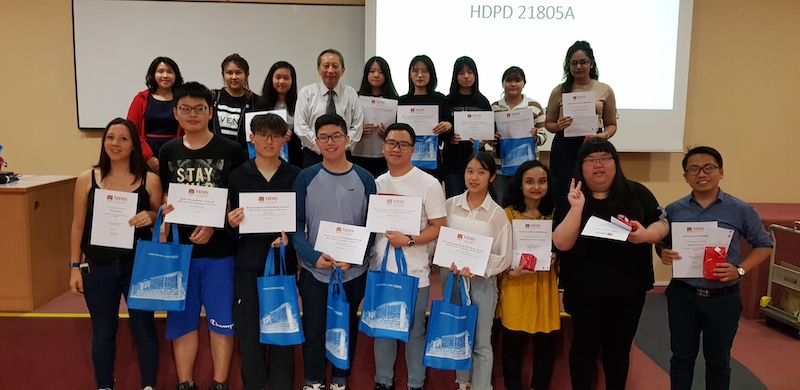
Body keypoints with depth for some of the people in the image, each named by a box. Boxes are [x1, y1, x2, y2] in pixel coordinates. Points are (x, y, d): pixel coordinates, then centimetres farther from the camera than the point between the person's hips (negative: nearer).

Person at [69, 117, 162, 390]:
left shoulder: (150, 180, -3)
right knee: (103, 331, 13)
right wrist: (75, 267, 3)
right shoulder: (87, 179, 0)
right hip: (98, 267, 1)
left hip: (138, 266, -1)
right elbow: (78, 226, 5)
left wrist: (151, 216, -17)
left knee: (144, 327, 8)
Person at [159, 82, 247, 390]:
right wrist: (166, 209, -8)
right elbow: (164, 196, 15)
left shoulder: (231, 151, -4)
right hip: (179, 247, 3)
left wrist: (213, 225, -17)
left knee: (221, 318, 6)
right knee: (181, 318, 11)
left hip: (219, 249, -3)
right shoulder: (168, 151, 7)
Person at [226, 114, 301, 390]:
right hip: (248, 263, 1)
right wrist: (232, 223, -14)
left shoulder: (296, 176, 0)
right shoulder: (238, 176, 3)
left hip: (284, 263, -1)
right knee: (249, 333, 8)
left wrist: (290, 237, -14)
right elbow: (232, 222, 7)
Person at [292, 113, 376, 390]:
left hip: (353, 272, 1)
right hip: (314, 271, 0)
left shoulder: (364, 179, -2)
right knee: (313, 330, 8)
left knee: (347, 328, 14)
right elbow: (296, 223, -3)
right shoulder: (306, 177, -3)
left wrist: (354, 257, -14)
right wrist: (312, 256, -18)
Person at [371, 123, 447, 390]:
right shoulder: (376, 183, 8)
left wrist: (408, 240, -19)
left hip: (414, 272, -4)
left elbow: (439, 227, -8)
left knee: (414, 331, 8)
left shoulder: (429, 184, -6)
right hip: (380, 269, 4)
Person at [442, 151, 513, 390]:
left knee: (481, 343, 4)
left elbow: (504, 257, -4)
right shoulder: (450, 205, 0)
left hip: (482, 280, -2)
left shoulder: (498, 214, -5)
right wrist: (450, 263, -15)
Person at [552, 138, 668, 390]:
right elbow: (561, 243, -14)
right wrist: (577, 208, -25)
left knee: (619, 347, 15)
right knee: (585, 345, 11)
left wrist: (646, 234, -18)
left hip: (629, 288, 2)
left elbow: (663, 224, 3)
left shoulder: (637, 193, 0)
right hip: (585, 290, -1)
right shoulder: (571, 198, -5)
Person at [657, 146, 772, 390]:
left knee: (718, 359, 16)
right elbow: (661, 243, 9)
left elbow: (764, 245, 2)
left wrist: (740, 270, -14)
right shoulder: (674, 210, -2)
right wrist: (663, 253, -15)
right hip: (682, 295, 1)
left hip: (723, 298, -1)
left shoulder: (741, 210, -7)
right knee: (682, 355, 15)